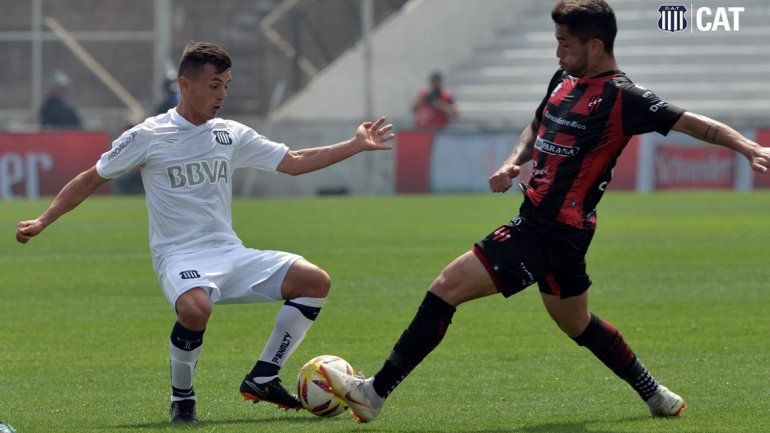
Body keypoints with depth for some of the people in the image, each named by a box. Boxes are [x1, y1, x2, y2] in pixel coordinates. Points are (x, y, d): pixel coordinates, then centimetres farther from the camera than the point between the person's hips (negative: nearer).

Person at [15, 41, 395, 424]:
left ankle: (262, 378, -2)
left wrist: (356, 146, 14)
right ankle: (181, 396, -13)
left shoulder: (231, 135, 10)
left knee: (315, 281, -12)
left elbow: (294, 162, 18)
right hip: (180, 258, -6)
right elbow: (91, 180, 6)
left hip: (230, 253, 6)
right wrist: (42, 222, -1)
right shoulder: (148, 137, -3)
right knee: (195, 308, -40)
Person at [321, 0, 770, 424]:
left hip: (552, 232, -10)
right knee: (577, 324, 24)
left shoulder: (621, 97, -15)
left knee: (447, 287, -12)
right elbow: (537, 128, 28)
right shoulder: (564, 81, 11)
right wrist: (515, 162, 7)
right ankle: (657, 395, 36)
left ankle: (376, 391, -8)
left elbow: (693, 123, -17)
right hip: (542, 223, 10)